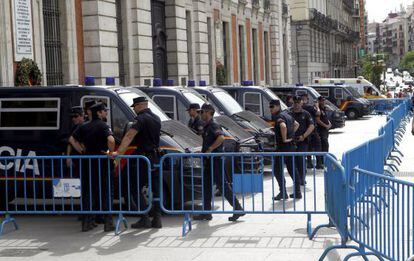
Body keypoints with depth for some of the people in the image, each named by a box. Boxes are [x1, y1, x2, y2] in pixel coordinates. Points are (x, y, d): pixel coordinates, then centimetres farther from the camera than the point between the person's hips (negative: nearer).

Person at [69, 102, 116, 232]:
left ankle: (87, 221, 12)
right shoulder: (103, 126, -10)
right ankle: (108, 222, 3)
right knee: (106, 192, 2)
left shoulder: (84, 127, 11)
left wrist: (82, 151, 13)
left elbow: (72, 139, 13)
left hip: (87, 162, 6)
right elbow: (111, 140, -27)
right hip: (102, 163, -5)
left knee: (88, 192, 11)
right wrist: (111, 152, -12)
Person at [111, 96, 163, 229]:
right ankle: (157, 219, 12)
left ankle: (145, 219, -6)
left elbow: (129, 136, -26)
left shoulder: (141, 119, -14)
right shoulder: (156, 118, 13)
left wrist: (119, 152, -33)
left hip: (143, 158, -8)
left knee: (135, 188, -2)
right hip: (155, 157, 8)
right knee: (156, 188, 11)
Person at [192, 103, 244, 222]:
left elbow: (221, 137, -31)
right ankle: (206, 213, 17)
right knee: (206, 186, 11)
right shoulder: (207, 126, 17)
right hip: (209, 161, 10)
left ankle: (238, 209, -1)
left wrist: (209, 149, -26)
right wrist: (203, 151, 15)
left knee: (223, 185, -8)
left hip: (215, 160, -10)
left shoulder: (214, 126, -14)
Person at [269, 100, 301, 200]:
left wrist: (284, 139, -24)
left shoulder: (279, 116, -15)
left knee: (277, 169, -3)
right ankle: (297, 192, 16)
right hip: (291, 145, 9)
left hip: (283, 146, -9)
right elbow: (296, 124, 31)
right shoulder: (286, 115, 16)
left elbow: (283, 126, -36)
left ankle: (283, 192, -5)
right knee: (292, 168, 13)